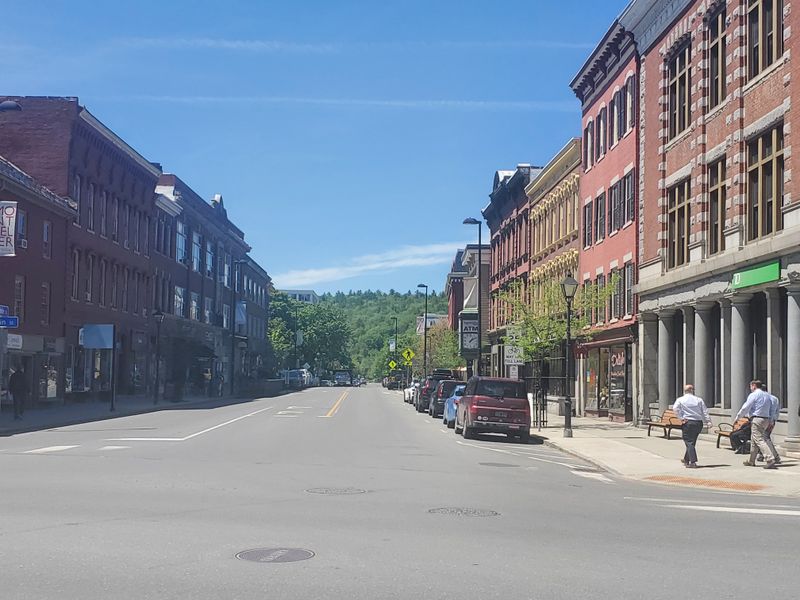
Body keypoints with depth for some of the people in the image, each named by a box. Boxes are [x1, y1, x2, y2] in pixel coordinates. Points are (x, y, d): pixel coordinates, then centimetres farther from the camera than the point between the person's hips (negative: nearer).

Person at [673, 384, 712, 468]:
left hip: (688, 422, -4)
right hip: (699, 423, 4)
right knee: (692, 442, 16)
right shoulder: (699, 400, 10)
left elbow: (675, 408, -13)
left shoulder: (680, 400, 3)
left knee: (689, 442, -3)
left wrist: (681, 418, -11)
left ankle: (693, 462, -15)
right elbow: (705, 411, 4)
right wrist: (708, 421, -1)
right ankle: (686, 460, 28)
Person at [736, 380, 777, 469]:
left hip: (756, 419, -8)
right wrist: (770, 421, 21)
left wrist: (737, 417, 0)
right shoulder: (767, 395, 16)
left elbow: (745, 408, -10)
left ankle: (770, 460, -24)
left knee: (759, 440, -12)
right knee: (753, 440, 17)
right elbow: (771, 410, 18)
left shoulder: (753, 395, -8)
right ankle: (751, 461, 25)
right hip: (766, 419, 8)